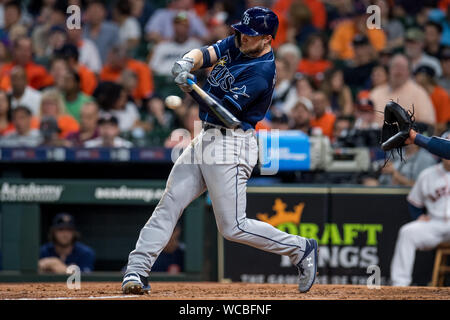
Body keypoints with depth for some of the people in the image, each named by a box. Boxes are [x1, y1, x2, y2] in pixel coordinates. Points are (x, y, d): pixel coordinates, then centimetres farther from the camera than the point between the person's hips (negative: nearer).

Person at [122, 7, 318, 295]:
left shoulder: (262, 72, -18)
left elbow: (222, 109, -21)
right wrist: (188, 62, -25)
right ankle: (136, 271, -4)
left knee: (233, 227, -8)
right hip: (206, 139, 9)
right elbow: (206, 54, -3)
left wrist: (188, 87, -29)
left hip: (231, 146, -9)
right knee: (168, 204, -1)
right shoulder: (237, 44, 9)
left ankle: (300, 249, 8)